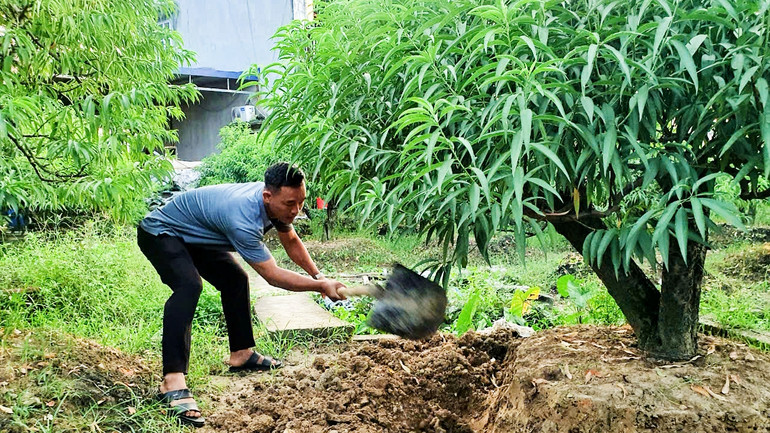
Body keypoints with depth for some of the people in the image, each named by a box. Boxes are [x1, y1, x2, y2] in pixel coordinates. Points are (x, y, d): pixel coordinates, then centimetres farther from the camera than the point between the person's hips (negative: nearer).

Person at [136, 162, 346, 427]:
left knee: (235, 280, 15)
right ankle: (172, 383, -39)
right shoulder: (243, 220, -40)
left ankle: (241, 354, 28)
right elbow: (273, 275, -34)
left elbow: (291, 241, 8)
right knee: (189, 285, -33)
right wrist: (321, 286, -30)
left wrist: (318, 275, 2)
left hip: (193, 236, 10)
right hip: (160, 233, -10)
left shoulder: (276, 201, -13)